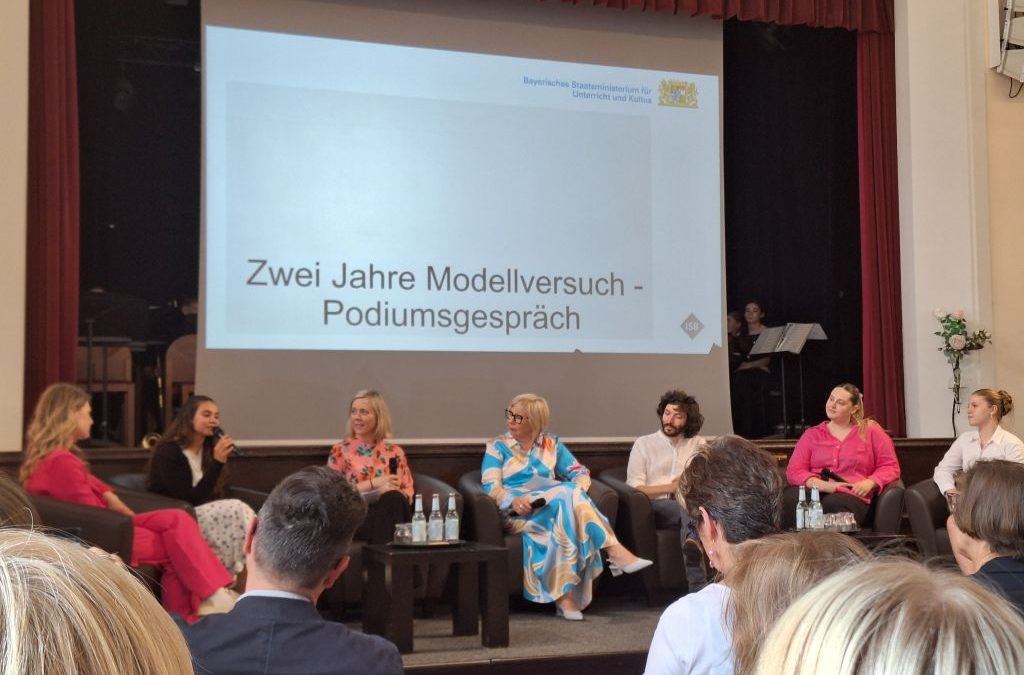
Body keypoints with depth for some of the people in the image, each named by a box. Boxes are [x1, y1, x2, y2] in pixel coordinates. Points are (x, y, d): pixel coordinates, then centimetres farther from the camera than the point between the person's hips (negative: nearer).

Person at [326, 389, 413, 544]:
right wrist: (373, 483, -9)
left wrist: (393, 491, -13)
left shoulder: (395, 452, 16)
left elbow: (408, 495, 11)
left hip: (394, 516, 3)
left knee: (394, 498, -33)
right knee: (391, 499, -33)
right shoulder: (340, 451, 9)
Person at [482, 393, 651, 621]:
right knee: (566, 494, -31)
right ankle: (616, 552, -39)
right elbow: (490, 486, 0)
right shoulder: (497, 447, 14)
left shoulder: (551, 445, 22)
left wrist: (578, 492, -10)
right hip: (516, 514, -3)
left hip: (556, 507, 3)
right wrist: (514, 500, -22)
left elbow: (580, 472, 14)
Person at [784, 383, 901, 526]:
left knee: (833, 504, -41)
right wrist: (822, 485, -12)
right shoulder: (811, 434, 20)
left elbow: (890, 467, 13)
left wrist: (870, 482, -9)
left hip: (850, 495, -2)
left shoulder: (870, 430, 17)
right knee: (790, 498, -35)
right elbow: (794, 471, 7)